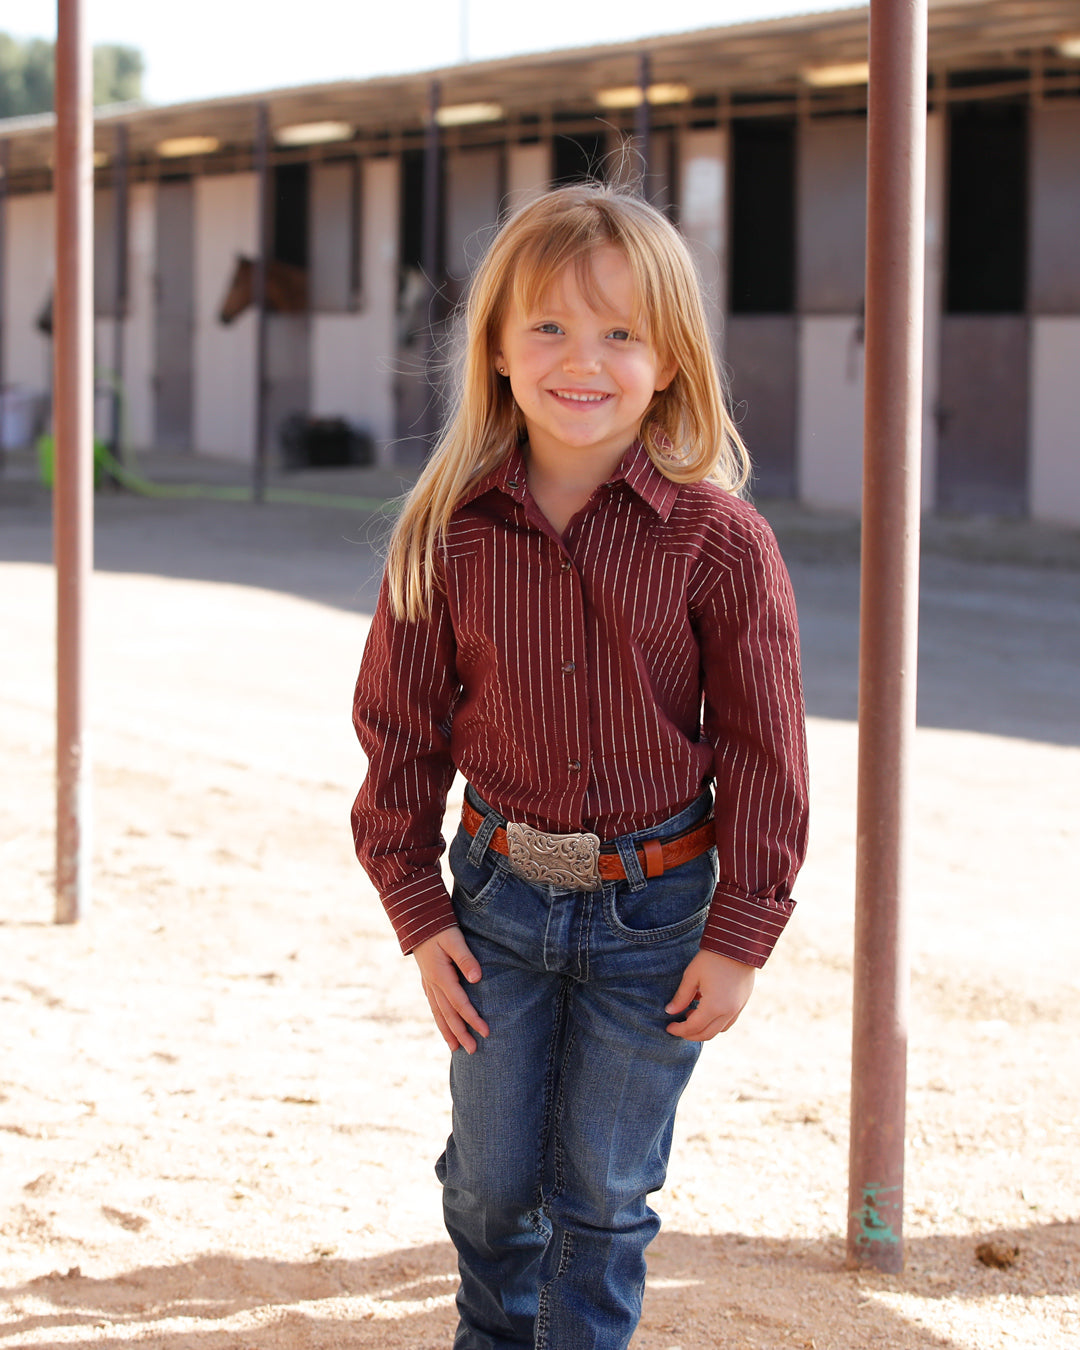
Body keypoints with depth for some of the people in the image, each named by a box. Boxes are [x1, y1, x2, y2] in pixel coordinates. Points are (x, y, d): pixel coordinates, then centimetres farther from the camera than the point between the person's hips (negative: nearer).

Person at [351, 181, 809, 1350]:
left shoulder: (718, 541, -13)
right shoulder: (447, 535, -7)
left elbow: (763, 751, -8)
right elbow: (399, 729, 2)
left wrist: (739, 936, -8)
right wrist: (416, 913, 0)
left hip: (654, 910, -2)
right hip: (498, 897, 3)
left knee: (601, 1196, 8)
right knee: (490, 1179, 16)